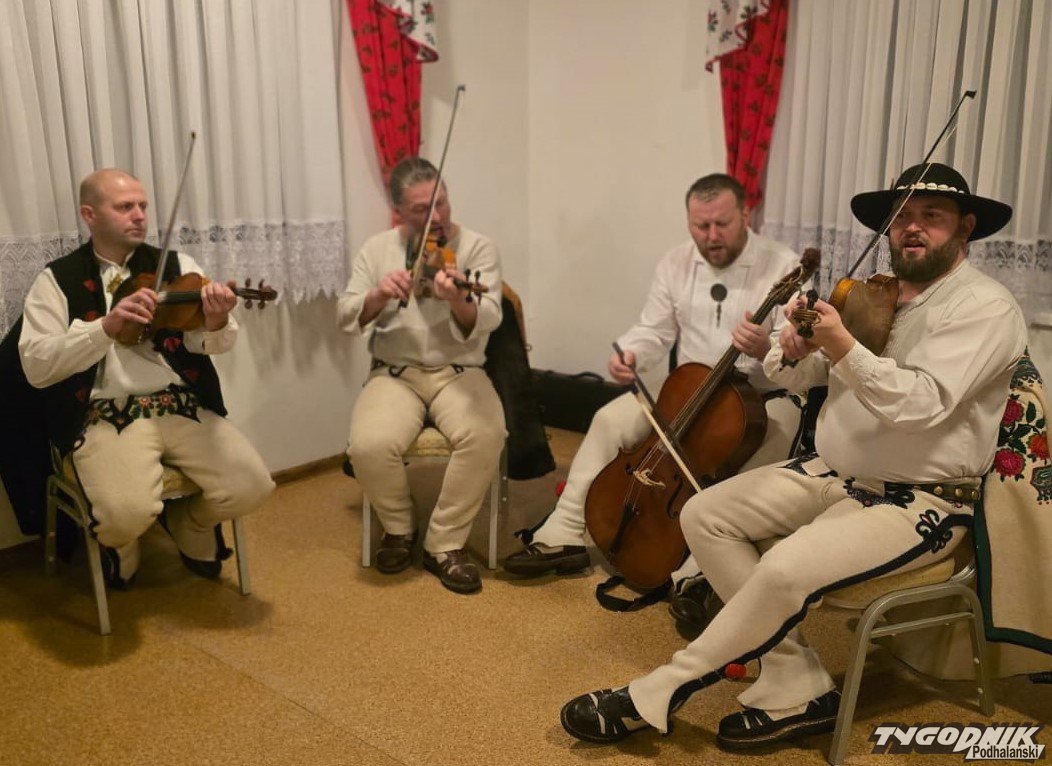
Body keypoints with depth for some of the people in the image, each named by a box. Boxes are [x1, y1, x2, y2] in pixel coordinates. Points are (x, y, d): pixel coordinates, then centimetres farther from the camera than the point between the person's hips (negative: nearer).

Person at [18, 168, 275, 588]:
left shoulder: (176, 266, 10)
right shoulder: (57, 280, 4)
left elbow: (208, 345, -3)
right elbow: (35, 366, -7)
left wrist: (217, 324, -28)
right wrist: (106, 327, -22)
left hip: (184, 407, 3)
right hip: (104, 417, -2)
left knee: (251, 486, -18)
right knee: (127, 512, -29)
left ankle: (189, 526, 18)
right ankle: (118, 546, 12)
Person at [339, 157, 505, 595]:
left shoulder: (477, 247, 0)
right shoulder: (378, 249, 8)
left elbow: (485, 322, -14)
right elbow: (348, 319, 2)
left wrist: (458, 301, -37)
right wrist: (378, 295, -19)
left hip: (459, 372, -1)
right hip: (395, 373, 1)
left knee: (486, 435, -32)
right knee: (368, 445, -29)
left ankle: (445, 544, -9)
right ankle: (399, 528, 4)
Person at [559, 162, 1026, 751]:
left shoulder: (986, 307, -11)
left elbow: (924, 404, -24)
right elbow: (793, 378, 10)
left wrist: (844, 350, -33)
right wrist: (794, 352, -13)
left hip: (923, 500, -7)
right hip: (835, 473, 8)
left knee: (789, 567, -31)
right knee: (705, 514, -7)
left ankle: (655, 696, -12)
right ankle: (798, 691, -5)